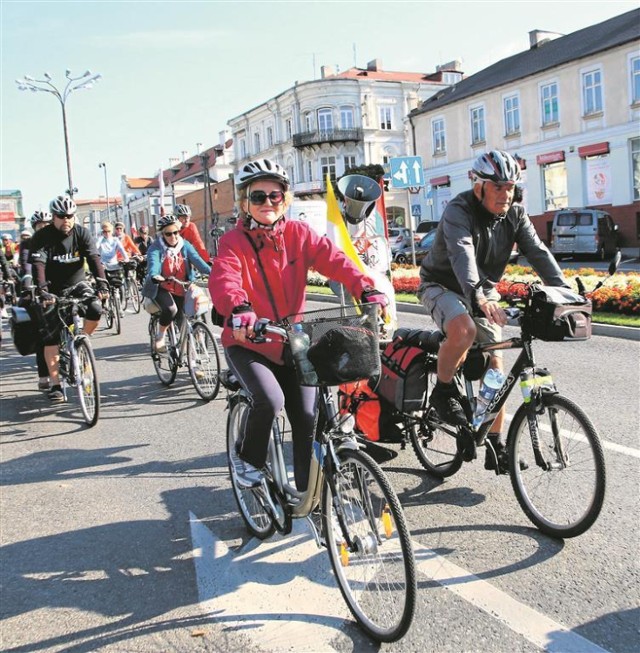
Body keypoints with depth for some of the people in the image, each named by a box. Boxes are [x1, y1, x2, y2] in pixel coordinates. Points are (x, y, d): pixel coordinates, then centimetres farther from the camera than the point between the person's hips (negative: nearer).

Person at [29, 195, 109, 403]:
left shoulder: (81, 233, -8)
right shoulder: (42, 237, -14)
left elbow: (94, 258, -19)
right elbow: (38, 265, -25)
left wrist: (102, 284, -34)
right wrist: (42, 290, -41)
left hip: (76, 284, 1)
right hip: (53, 290, -1)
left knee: (95, 309, -28)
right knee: (51, 336, -5)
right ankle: (55, 385, 0)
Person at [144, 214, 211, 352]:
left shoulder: (185, 245, -2)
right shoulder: (156, 248, -10)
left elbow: (196, 260, -16)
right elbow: (153, 263, -28)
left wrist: (210, 272, -35)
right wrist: (154, 276, -52)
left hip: (181, 289, 3)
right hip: (162, 288, -3)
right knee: (170, 309, -28)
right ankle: (160, 336, -3)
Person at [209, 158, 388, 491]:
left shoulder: (298, 233, -2)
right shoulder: (233, 241, -9)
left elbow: (333, 259, -16)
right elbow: (223, 279, -28)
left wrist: (368, 290, -33)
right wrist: (239, 308, -50)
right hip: (247, 342, -3)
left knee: (307, 417, -2)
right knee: (270, 399, -26)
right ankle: (247, 457, 5)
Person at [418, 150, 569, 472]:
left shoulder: (515, 214, -7)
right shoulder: (459, 211, -25)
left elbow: (538, 253, -17)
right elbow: (462, 254, -42)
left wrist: (564, 291, -32)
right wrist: (479, 296, -59)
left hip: (483, 289, 6)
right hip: (442, 285, -5)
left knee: (494, 361, -2)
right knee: (463, 330, -37)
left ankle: (495, 446, 8)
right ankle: (443, 392, -9)